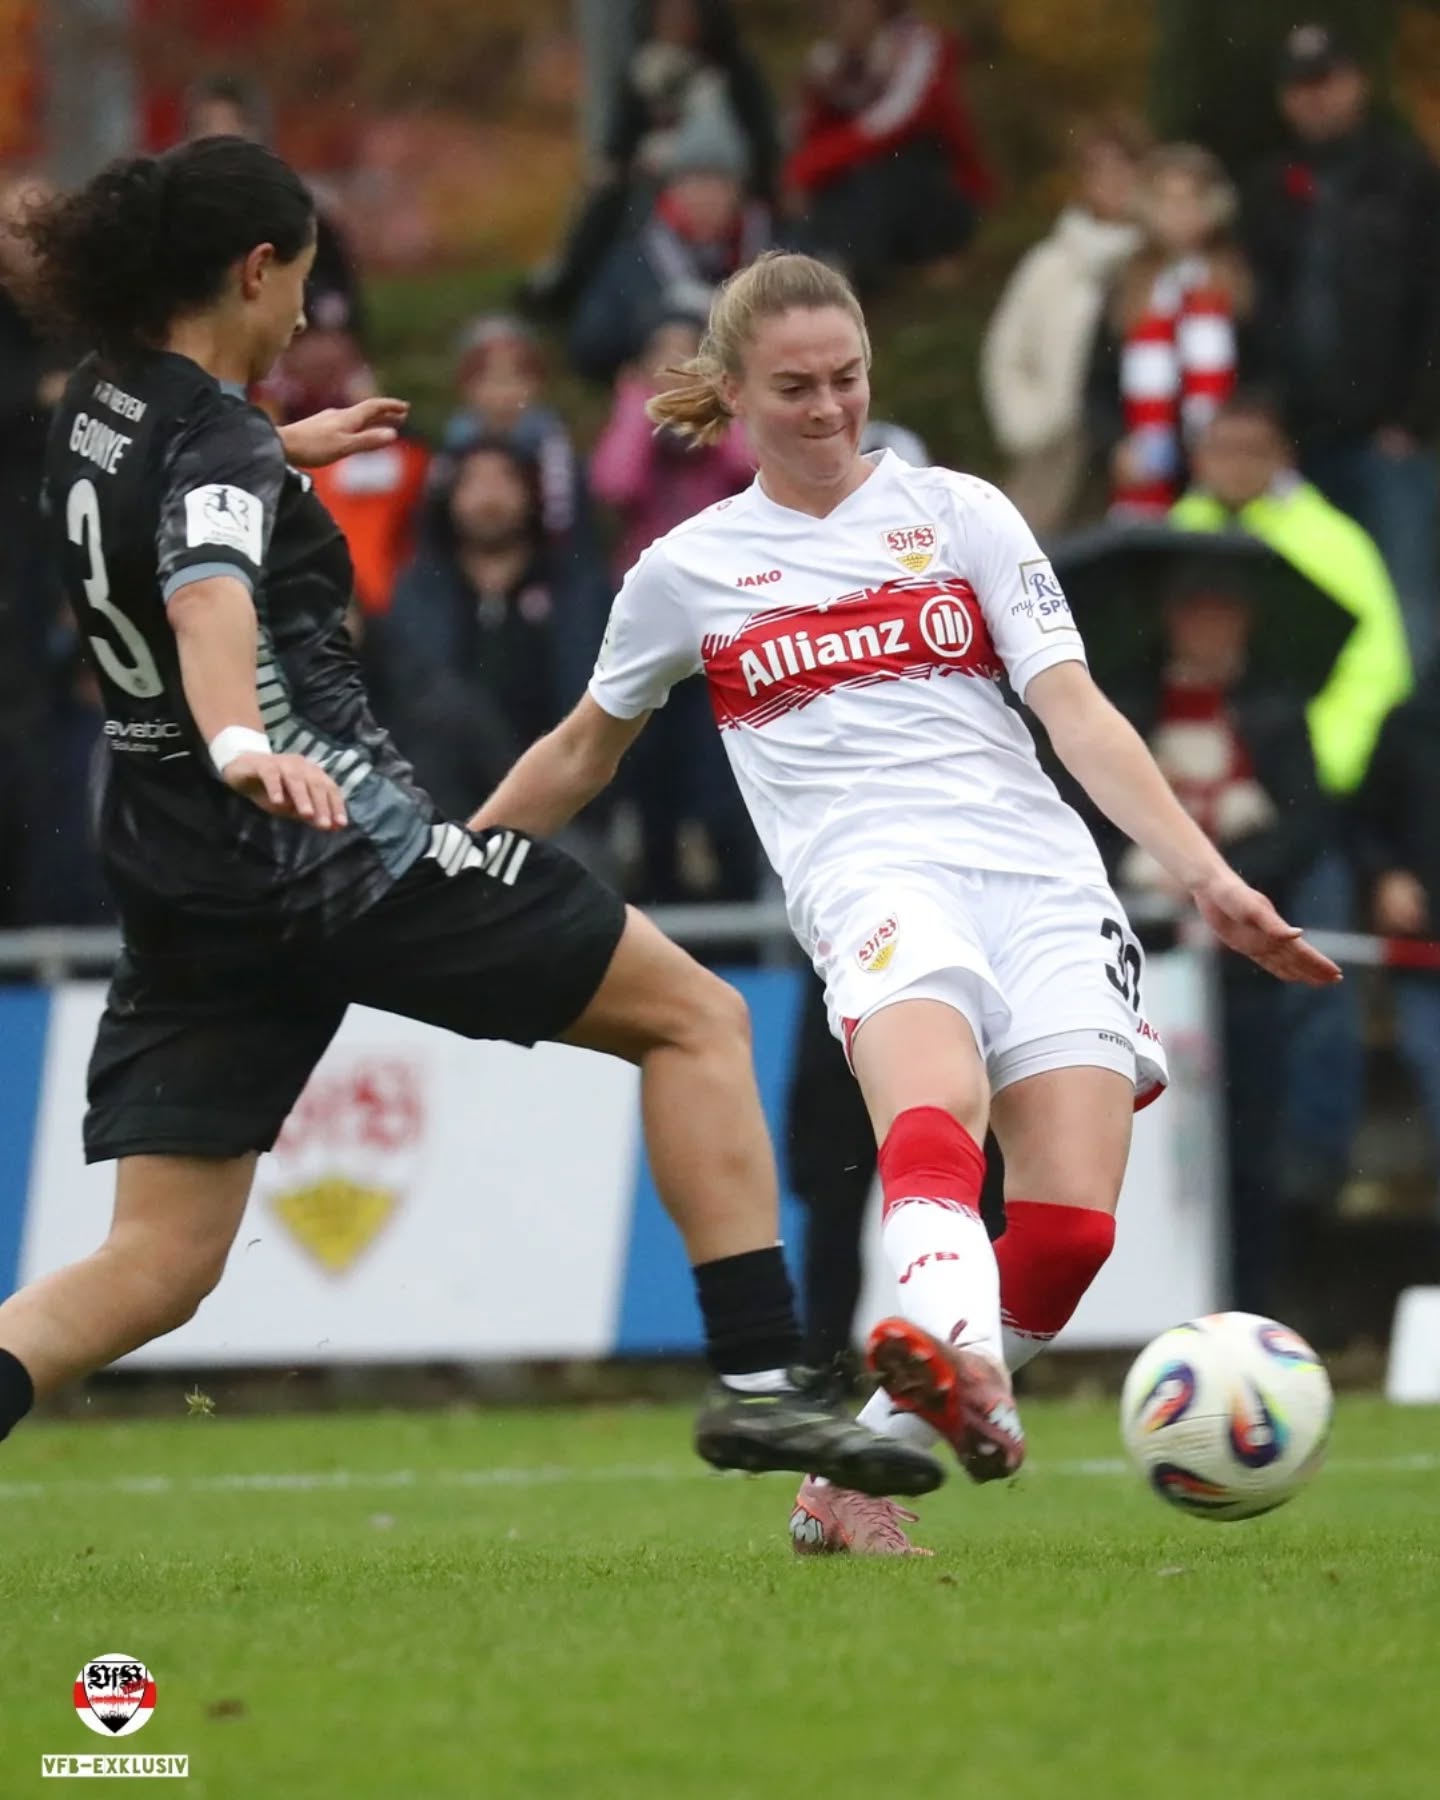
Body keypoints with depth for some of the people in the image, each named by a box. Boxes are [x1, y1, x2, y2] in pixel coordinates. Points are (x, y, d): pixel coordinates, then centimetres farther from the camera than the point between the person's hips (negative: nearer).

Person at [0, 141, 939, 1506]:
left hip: (181, 882, 8)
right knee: (696, 1017, 4)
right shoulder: (215, 444, -13)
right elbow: (210, 607, -35)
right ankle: (755, 1381, -5)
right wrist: (243, 748, -55)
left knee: (155, 1264, 4)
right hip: (329, 834, -8)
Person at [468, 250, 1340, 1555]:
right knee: (934, 1108, -37)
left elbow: (1076, 711, 4)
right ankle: (954, 1349, -65)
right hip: (873, 879, -2)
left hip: (1042, 874, 2)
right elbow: (583, 753, 31)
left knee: (1071, 1223, -17)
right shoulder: (689, 572, 15)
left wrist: (1205, 873, -8)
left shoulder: (959, 513, 13)